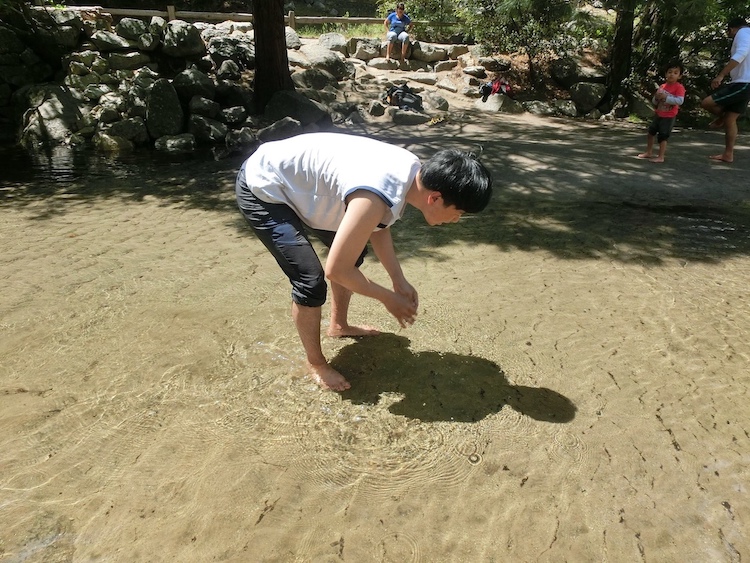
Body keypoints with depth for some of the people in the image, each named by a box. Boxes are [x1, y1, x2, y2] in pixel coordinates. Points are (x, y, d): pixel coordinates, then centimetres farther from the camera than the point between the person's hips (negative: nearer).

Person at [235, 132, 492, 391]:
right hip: (262, 188, -9)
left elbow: (377, 227, 8)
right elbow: (336, 270, -28)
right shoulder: (376, 197, -37)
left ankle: (339, 325, 38)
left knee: (352, 249, 16)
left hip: (296, 181, 9)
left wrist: (400, 282, 2)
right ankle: (316, 363, 11)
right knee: (311, 281, -15)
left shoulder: (414, 172, -8)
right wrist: (388, 298, -14)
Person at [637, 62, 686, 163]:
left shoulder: (679, 87, -13)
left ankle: (661, 157, -1)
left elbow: (680, 101, -26)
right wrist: (656, 98, -12)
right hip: (658, 114, 7)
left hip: (669, 117, -7)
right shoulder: (662, 86, 6)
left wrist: (666, 97, -31)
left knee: (663, 136, -8)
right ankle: (649, 152, 31)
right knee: (651, 132, 15)